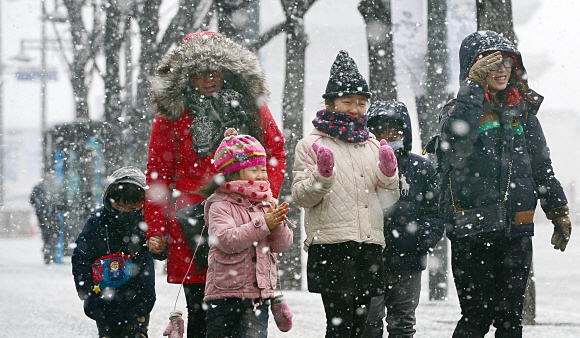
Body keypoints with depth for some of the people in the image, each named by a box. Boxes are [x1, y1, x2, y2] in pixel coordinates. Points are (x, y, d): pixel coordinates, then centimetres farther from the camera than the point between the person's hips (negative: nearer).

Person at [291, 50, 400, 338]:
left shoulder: (372, 146, 18)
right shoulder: (312, 144, 3)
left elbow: (390, 198, 17)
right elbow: (302, 197, -2)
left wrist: (388, 172, -2)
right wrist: (322, 174, -19)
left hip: (369, 245, 5)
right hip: (331, 245, -5)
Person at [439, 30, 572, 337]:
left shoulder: (523, 112, 13)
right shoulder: (460, 108, 0)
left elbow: (542, 168, 18)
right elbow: (456, 134, -26)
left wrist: (559, 213, 14)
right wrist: (475, 85, -23)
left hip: (517, 231, 4)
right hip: (473, 229, -4)